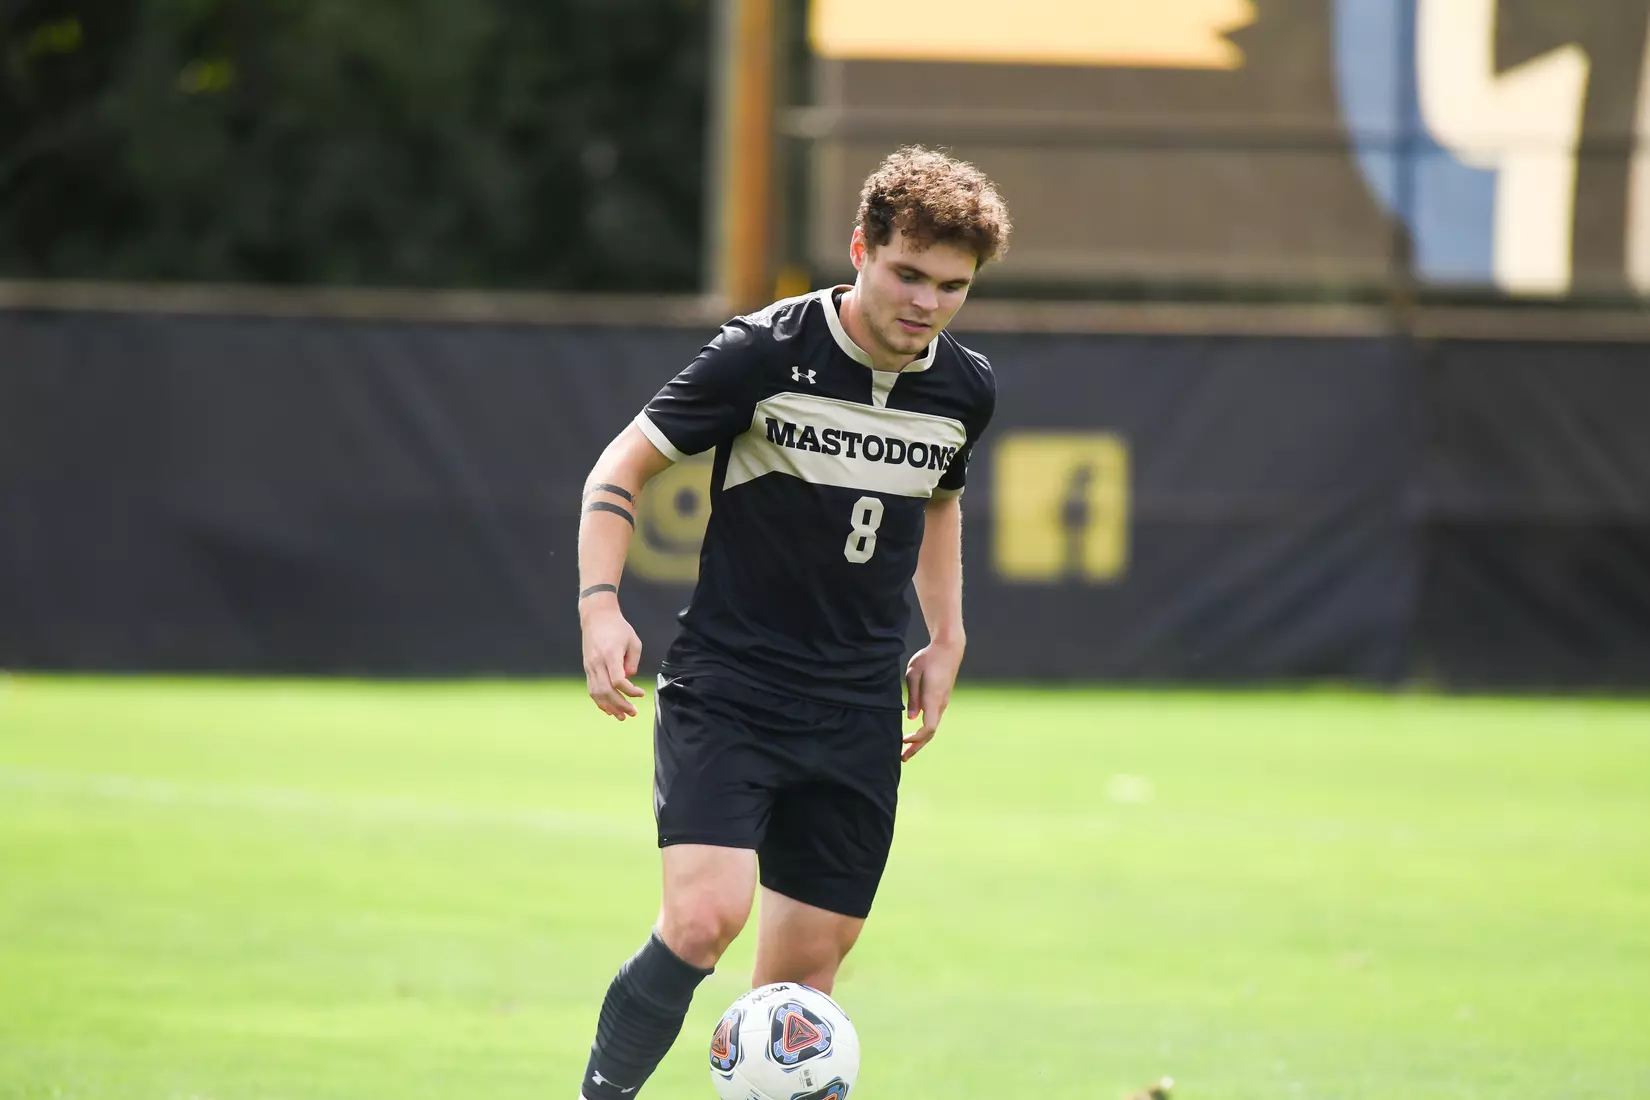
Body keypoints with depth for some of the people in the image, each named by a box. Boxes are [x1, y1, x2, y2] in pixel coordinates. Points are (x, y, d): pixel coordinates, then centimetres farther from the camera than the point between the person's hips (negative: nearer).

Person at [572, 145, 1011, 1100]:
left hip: (858, 712, 5)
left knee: (807, 964, 3)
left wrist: (946, 639, 20)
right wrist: (601, 604, -16)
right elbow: (625, 467, -3)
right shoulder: (764, 354, -12)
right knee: (706, 915, -23)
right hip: (727, 688, -5)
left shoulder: (965, 389, 4)